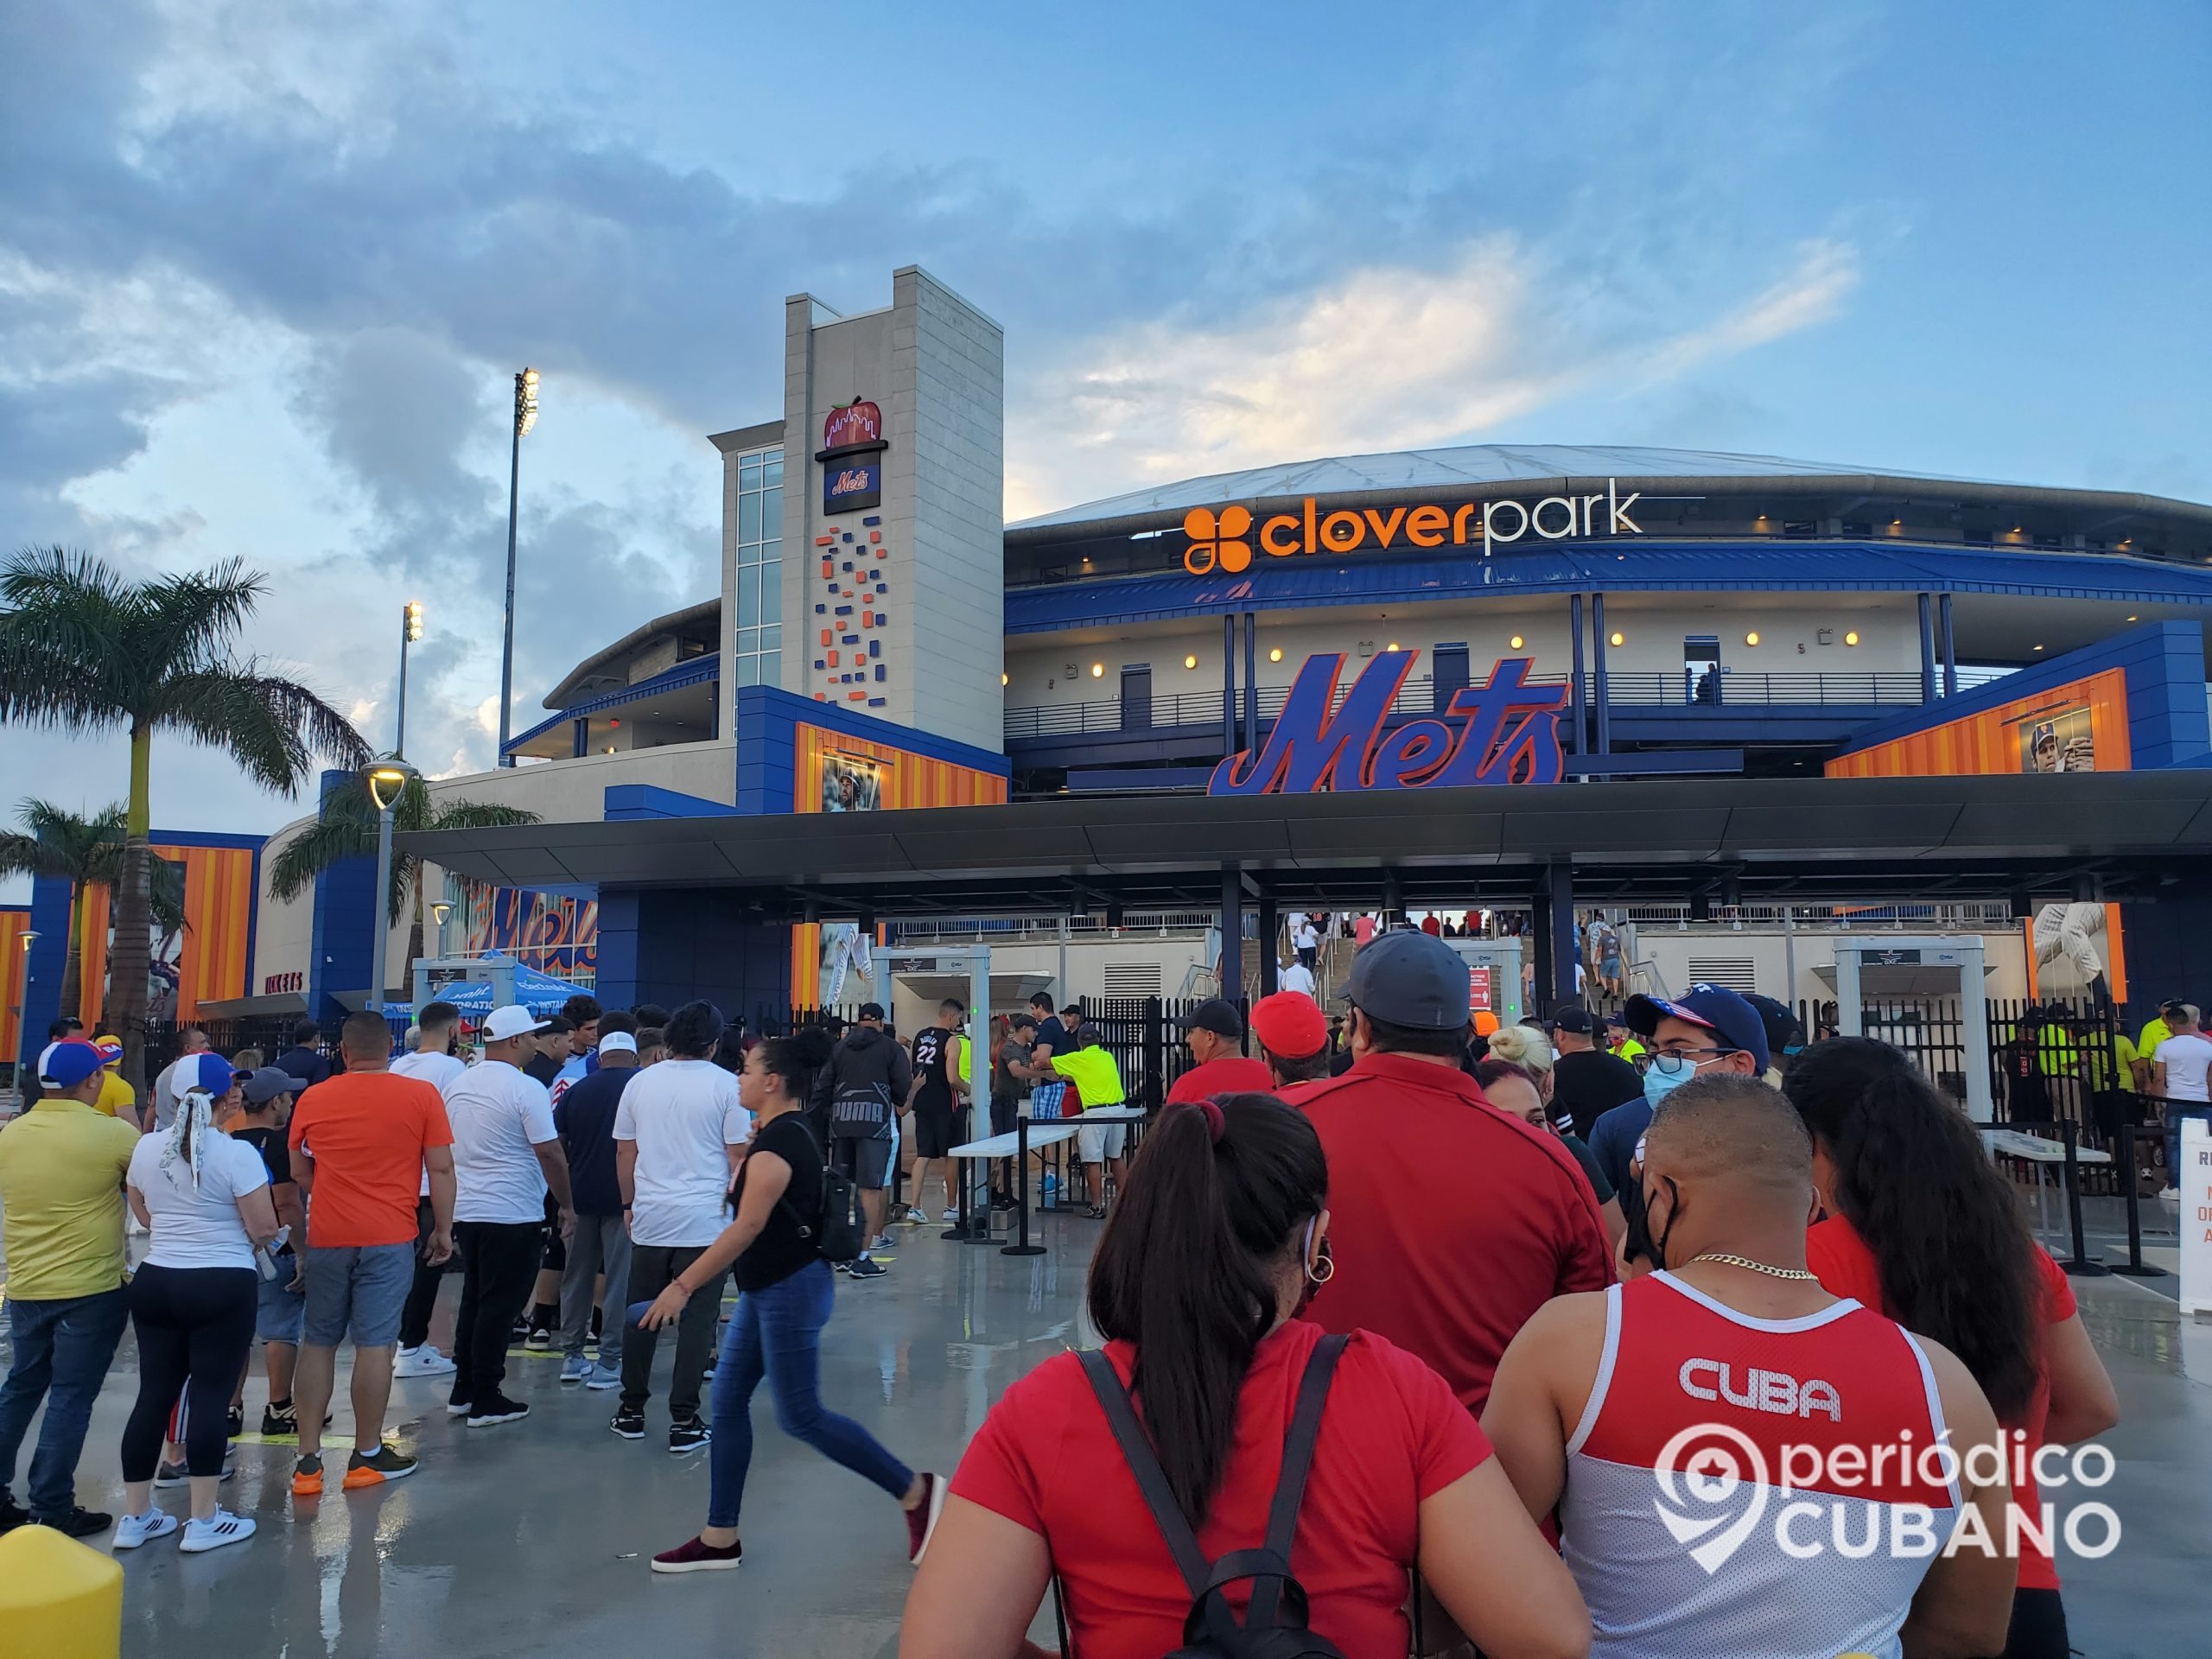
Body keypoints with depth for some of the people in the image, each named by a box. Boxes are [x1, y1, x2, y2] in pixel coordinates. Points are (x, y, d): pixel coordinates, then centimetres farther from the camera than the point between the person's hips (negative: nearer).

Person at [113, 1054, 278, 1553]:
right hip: (223, 1287, -6)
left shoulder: (147, 1148, 1)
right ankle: (203, 1521, 6)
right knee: (210, 1396, 0)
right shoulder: (237, 1153, -16)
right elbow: (264, 1229, -15)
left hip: (154, 1282, 6)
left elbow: (145, 1215, 16)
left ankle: (135, 1515, 22)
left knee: (154, 1393, 13)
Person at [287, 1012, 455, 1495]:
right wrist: (443, 1229, 9)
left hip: (326, 1236, 3)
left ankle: (308, 1461, 14)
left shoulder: (312, 1098, 4)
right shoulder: (421, 1096, -4)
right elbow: (441, 1170, -2)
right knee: (374, 1344, 2)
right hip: (388, 1237, -2)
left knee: (317, 1344, 11)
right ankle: (367, 1456, 11)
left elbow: (299, 1172, 14)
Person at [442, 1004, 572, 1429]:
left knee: (474, 1300, 18)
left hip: (465, 1210, 8)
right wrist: (566, 1205, -5)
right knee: (499, 1308, 0)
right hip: (513, 1215, -8)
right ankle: (485, 1401, 6)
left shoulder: (460, 1086, 9)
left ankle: (462, 1392, 24)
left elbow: (449, 1150, 18)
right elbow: (550, 1154, -17)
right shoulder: (526, 1089, -15)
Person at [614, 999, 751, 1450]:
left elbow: (624, 1151, 11)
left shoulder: (641, 1083, 6)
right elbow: (739, 1156, -5)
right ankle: (683, 1421, 4)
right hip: (706, 1222, -4)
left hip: (649, 1220, 4)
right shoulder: (726, 1085, -5)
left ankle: (632, 1411, 24)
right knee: (696, 1321, 1)